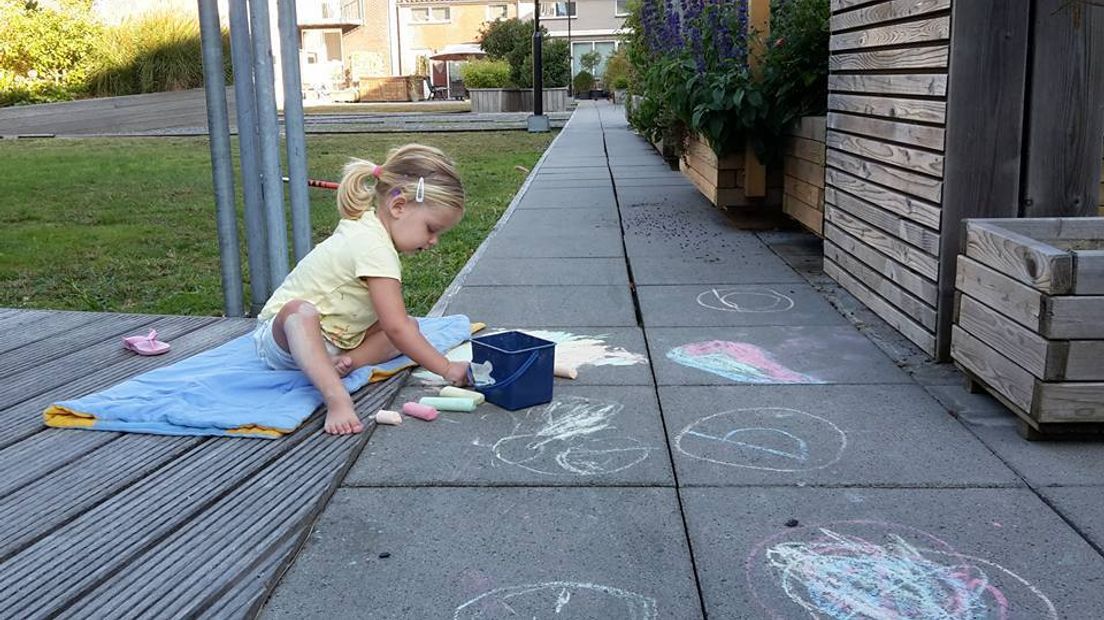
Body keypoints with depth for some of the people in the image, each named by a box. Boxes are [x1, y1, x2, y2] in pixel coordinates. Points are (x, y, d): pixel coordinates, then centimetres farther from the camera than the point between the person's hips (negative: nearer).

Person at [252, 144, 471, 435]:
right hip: (284, 332, -9)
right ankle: (336, 398, -53)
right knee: (301, 312, -42)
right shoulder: (374, 247, -26)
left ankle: (348, 361, -20)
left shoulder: (364, 226, 4)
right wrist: (447, 369, -25)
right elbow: (395, 328, -29)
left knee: (411, 325, 1)